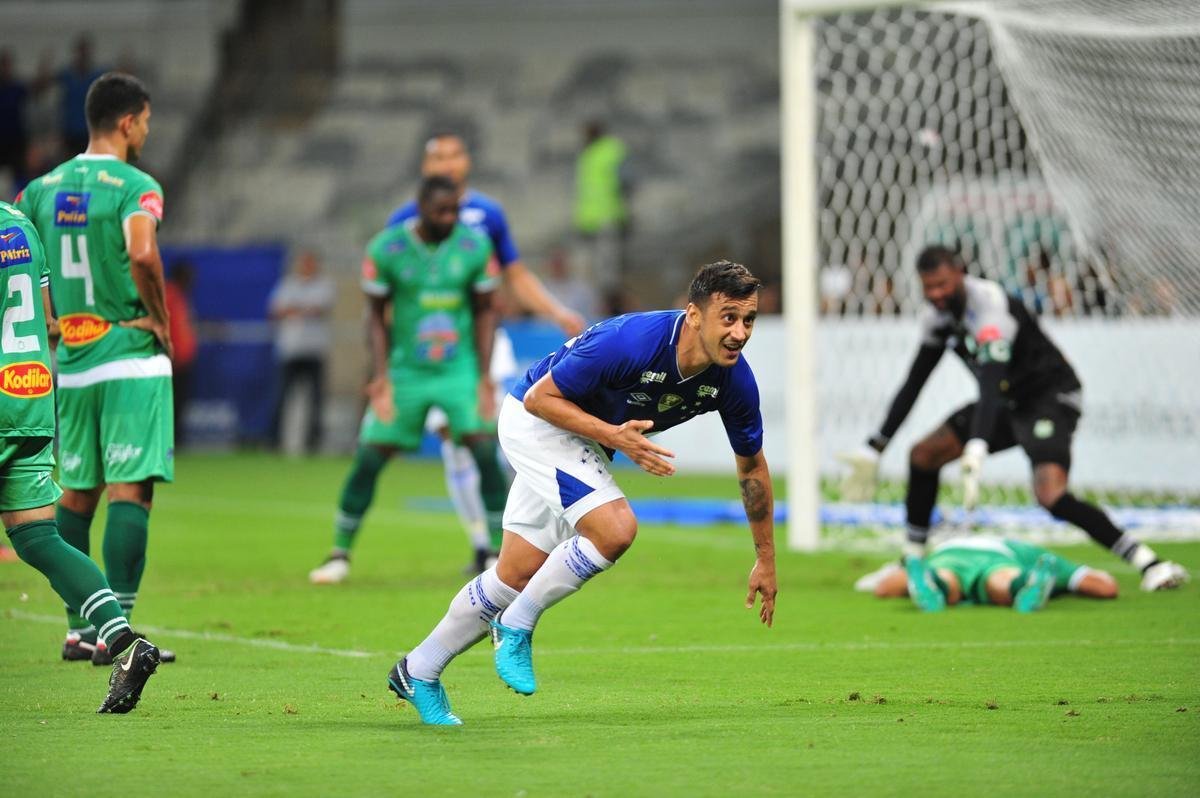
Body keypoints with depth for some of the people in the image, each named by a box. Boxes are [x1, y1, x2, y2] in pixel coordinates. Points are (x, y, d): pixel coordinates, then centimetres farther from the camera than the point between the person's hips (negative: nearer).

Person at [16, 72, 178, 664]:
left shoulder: (43, 188, 9)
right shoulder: (136, 187, -11)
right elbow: (142, 254, -28)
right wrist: (161, 321, -13)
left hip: (69, 363, 6)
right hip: (132, 357, -6)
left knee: (77, 492, 14)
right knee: (131, 490, -7)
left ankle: (78, 629, 18)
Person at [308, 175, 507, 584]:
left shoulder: (475, 246, -7)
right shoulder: (386, 249, -10)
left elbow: (485, 311, 3)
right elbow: (377, 315, 0)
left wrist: (484, 374, -4)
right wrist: (381, 375, -9)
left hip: (460, 369, 0)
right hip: (405, 372, 0)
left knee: (485, 450, -15)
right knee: (369, 458, -2)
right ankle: (340, 554, 13)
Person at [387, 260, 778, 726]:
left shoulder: (734, 380, -17)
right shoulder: (630, 341, -35)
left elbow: (752, 465, 1)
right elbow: (540, 397, -24)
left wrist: (766, 560, 5)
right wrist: (615, 436, -34)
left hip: (584, 442, 7)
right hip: (537, 422, -7)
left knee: (517, 575, 10)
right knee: (615, 529, -27)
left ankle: (418, 671, 25)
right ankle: (516, 627, -8)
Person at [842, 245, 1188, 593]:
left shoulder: (989, 304, -27)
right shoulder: (938, 317, 0)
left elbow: (992, 380, -39)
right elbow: (913, 385, 9)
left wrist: (977, 451, -51)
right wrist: (873, 449, 5)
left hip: (1051, 397, -9)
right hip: (1010, 404, 9)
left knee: (1051, 495, -29)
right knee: (923, 454, 3)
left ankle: (1148, 563, -25)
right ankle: (911, 562, 16)